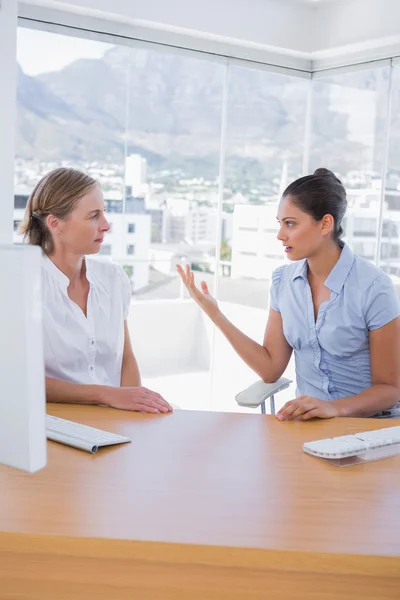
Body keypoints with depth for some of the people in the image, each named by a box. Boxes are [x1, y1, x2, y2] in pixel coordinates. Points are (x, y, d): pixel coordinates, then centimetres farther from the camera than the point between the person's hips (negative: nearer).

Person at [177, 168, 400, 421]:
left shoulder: (373, 288, -15)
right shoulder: (283, 280, 1)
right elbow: (271, 368, 1)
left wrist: (335, 408, -27)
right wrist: (215, 313, -6)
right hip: (309, 419, 3)